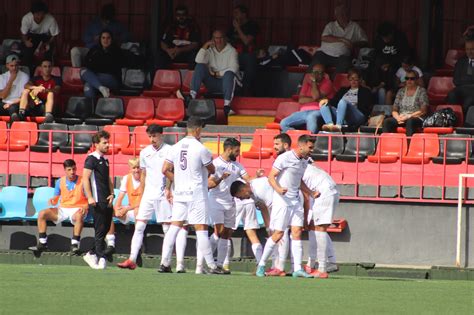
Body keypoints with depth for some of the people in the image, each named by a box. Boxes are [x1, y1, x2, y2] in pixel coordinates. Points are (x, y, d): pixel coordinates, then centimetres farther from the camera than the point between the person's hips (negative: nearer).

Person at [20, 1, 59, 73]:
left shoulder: (51, 20, -33)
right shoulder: (26, 18, -31)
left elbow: (54, 35, -17)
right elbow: (24, 34, -15)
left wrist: (48, 44, -33)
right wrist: (26, 41, -37)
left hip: (46, 37, -1)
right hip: (31, 35, 1)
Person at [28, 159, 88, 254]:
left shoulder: (82, 182, -5)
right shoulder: (60, 182, 7)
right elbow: (56, 197, 15)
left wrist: (85, 207, -26)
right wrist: (53, 201, -9)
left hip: (77, 210, -4)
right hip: (62, 209, 4)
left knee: (79, 216, -41)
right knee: (42, 214, -14)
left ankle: (74, 245, -37)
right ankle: (42, 243, -12)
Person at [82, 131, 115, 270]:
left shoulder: (105, 160, 19)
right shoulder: (91, 159, -6)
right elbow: (85, 178, -13)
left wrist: (111, 194, 10)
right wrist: (90, 198, -20)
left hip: (107, 201, 8)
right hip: (97, 201, -8)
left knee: (105, 228, 9)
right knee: (100, 230, -7)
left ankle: (91, 254, 19)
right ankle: (101, 258, -6)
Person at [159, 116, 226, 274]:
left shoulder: (176, 147, 4)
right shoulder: (200, 149, -11)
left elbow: (165, 170, 4)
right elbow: (212, 170, 0)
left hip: (179, 192, 5)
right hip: (197, 193, -5)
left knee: (174, 226, 6)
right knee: (201, 229, -3)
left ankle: (164, 263, 1)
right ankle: (212, 266, 0)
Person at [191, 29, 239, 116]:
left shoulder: (231, 51, 4)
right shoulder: (210, 51, 13)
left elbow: (234, 69, -10)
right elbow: (199, 61, -6)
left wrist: (217, 74, -11)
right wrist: (205, 46, -11)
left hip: (226, 82, -3)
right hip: (212, 84, 3)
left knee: (229, 74, -37)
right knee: (200, 66, -19)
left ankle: (227, 105, -50)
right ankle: (192, 95, -37)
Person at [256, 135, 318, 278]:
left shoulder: (304, 161, 12)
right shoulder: (285, 158, -11)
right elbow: (271, 177, -12)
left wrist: (311, 193, 12)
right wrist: (278, 189, -30)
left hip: (296, 201, 7)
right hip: (282, 200, -7)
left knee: (297, 232, -3)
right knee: (278, 234, -6)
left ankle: (297, 269, -5)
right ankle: (261, 265, 7)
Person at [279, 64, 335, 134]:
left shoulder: (327, 83, 5)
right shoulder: (307, 82, 18)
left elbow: (316, 96, -10)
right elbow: (301, 100, 8)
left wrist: (314, 81, -1)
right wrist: (315, 99, -4)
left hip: (317, 111, -5)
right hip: (304, 111, 5)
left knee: (311, 117, -43)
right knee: (283, 123, -16)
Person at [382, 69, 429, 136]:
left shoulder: (421, 91, 5)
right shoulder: (401, 92, 18)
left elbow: (423, 111, -3)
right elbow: (394, 110, 16)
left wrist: (408, 116, -14)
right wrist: (398, 118, -8)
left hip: (416, 118, -4)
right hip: (401, 118, 4)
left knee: (410, 121, -41)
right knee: (386, 122, -26)